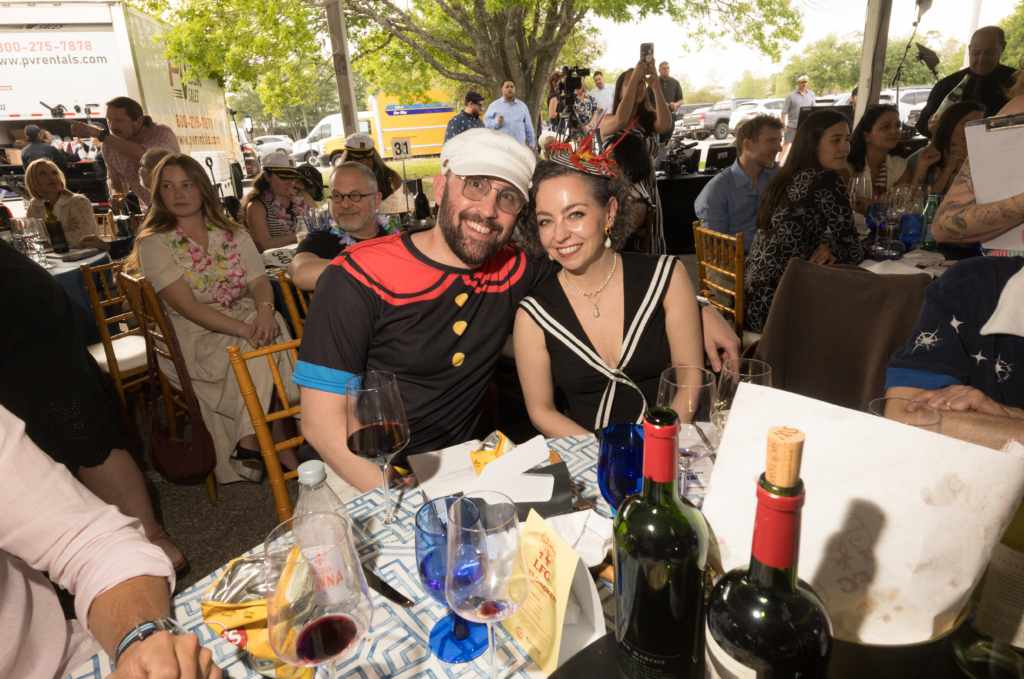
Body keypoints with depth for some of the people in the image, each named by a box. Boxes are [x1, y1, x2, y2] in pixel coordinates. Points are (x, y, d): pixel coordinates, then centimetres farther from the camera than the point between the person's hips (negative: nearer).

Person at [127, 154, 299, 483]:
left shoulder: (234, 234, 11)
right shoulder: (154, 244, -2)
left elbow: (260, 282, -1)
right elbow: (188, 306, -15)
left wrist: (264, 311, -27)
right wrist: (244, 329, -29)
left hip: (247, 319, 4)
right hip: (194, 336, -4)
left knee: (272, 331, -29)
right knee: (258, 348, -30)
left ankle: (253, 439, -21)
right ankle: (279, 442, -20)